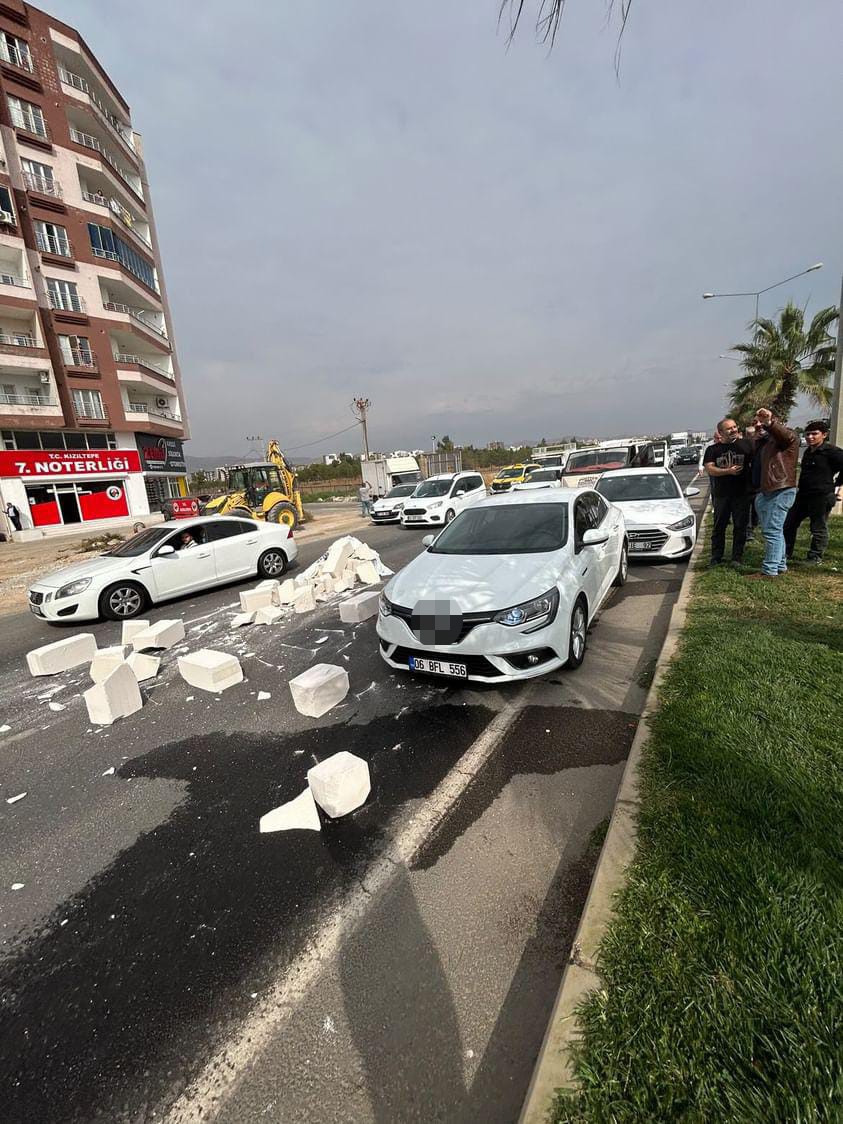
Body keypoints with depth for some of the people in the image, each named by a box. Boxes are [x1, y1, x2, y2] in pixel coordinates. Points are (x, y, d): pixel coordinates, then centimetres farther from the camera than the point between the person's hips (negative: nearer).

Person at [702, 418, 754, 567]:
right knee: (719, 527, 7)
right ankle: (716, 557, 16)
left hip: (741, 493, 0)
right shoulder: (712, 449, 4)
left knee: (740, 527, 4)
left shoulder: (745, 444, 4)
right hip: (721, 494, 0)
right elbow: (709, 469, -8)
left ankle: (737, 558, 13)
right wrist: (728, 471, -19)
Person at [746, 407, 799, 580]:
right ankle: (780, 566, 25)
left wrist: (770, 422, -46)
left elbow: (789, 436, -30)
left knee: (772, 531, -10)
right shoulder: (760, 442, 21)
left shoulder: (783, 437, -6)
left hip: (781, 491, -9)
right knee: (775, 531, 15)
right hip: (764, 493, 9)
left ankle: (770, 570, -8)